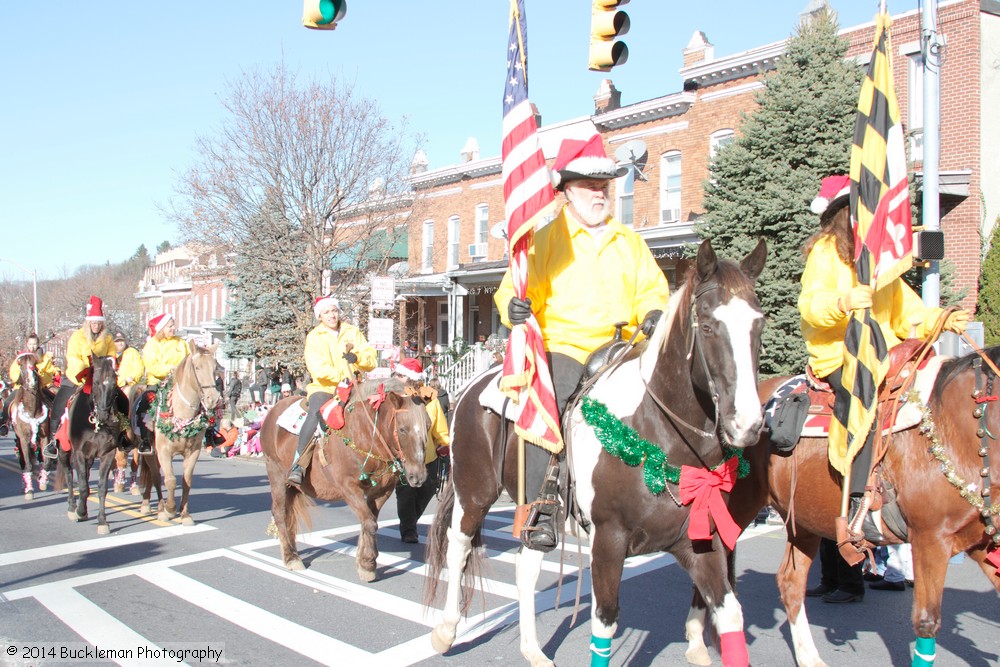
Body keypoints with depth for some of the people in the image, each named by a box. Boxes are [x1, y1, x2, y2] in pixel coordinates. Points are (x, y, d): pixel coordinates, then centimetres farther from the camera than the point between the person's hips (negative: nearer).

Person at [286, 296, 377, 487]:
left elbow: (371, 358, 5)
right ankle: (297, 464, -28)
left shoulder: (352, 332, 13)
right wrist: (341, 376, -22)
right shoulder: (314, 337, 5)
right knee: (316, 413, -32)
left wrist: (357, 358, -15)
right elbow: (317, 368, -11)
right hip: (324, 387, -3)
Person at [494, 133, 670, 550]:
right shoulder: (547, 238, 9)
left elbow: (651, 289, 19)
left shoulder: (630, 242, 22)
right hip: (563, 346, -4)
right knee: (547, 404, -29)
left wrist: (654, 314, -4)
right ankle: (541, 508, -24)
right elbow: (521, 285, 1)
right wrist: (514, 306, -22)